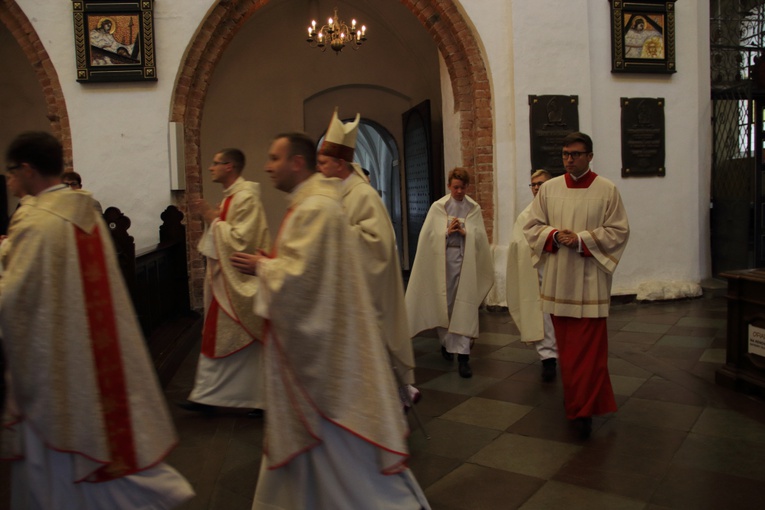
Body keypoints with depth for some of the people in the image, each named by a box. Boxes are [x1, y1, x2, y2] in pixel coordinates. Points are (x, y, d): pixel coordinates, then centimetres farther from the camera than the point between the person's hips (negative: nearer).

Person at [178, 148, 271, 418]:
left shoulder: (246, 197, -16)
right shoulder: (231, 196, 14)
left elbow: (242, 239, -24)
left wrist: (212, 216, -17)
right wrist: (209, 215, 7)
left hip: (239, 282, -10)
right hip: (224, 279, 10)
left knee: (243, 342, 0)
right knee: (216, 338, 13)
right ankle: (208, 395, 23)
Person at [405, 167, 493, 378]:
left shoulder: (474, 208, 7)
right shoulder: (438, 207, 2)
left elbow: (480, 236, 4)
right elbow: (429, 235, -1)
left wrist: (465, 232, -11)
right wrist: (447, 231, -13)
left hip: (466, 261, 0)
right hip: (443, 260, 0)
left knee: (465, 308, -5)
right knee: (444, 304, 9)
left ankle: (463, 355, -4)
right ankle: (447, 342, 31)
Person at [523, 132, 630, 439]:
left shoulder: (607, 190, -2)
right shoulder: (549, 189, 6)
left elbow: (619, 231, -4)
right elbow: (532, 226, 7)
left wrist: (581, 239, -16)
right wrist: (555, 235, -13)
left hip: (590, 280, -3)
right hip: (558, 280, 3)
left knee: (589, 346, -3)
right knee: (566, 344, 12)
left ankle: (583, 409, 5)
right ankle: (577, 399, 29)